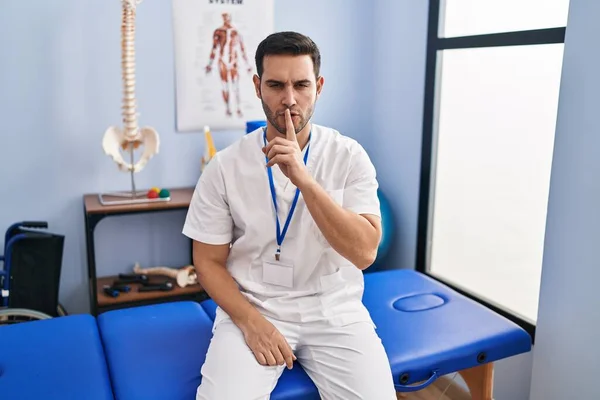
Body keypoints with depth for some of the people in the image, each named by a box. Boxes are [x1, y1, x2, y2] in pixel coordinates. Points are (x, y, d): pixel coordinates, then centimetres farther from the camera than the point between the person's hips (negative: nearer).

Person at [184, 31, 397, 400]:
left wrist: (303, 178, -24)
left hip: (334, 310, 1)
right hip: (252, 309, 0)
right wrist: (251, 322, -14)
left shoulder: (349, 156, -6)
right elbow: (209, 262, 1)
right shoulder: (225, 166, -5)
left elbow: (364, 253, -16)